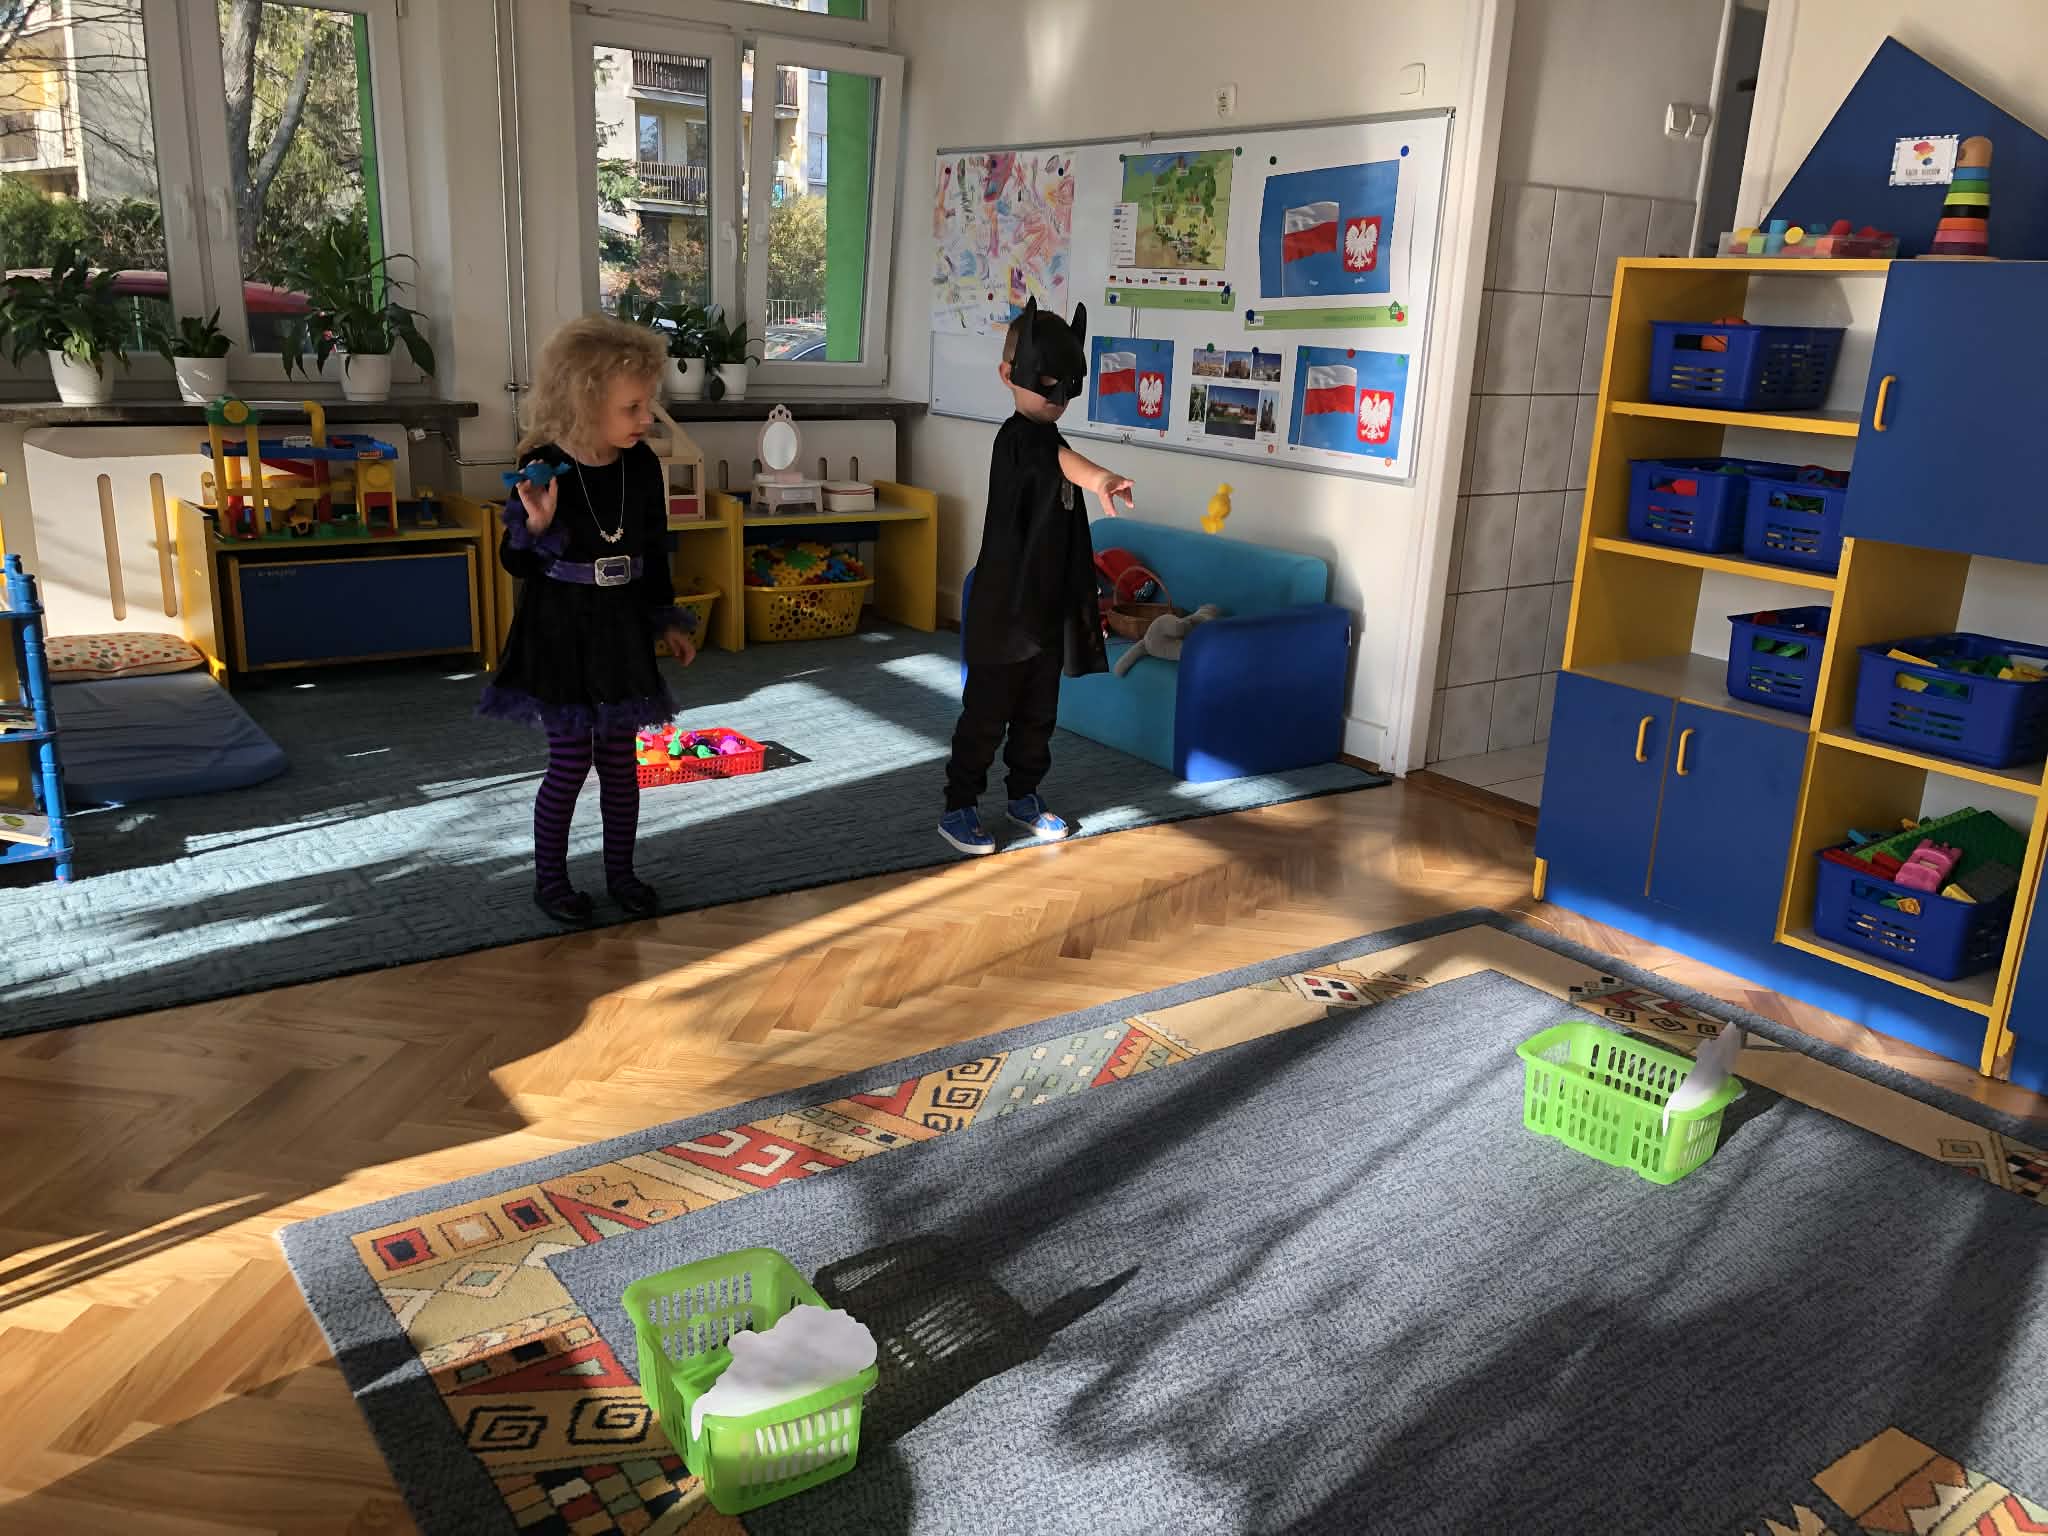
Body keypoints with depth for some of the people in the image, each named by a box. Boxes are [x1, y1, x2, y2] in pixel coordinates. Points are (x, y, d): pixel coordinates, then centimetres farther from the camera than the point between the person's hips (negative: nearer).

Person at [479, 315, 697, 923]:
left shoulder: (642, 466, -3)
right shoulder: (542, 468, -14)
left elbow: (655, 551, 10)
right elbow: (516, 561, -9)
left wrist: (668, 621, 12)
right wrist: (537, 524, -29)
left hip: (621, 630, 4)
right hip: (560, 631, -4)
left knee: (619, 758, 10)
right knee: (570, 760, 2)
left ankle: (620, 870, 26)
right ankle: (549, 878, 20)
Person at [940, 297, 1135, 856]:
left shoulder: (1048, 441, 13)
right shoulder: (1018, 437, -16)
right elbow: (1056, 454, -42)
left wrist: (1082, 601, 22)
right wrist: (1098, 478, -63)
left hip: (1048, 610, 8)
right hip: (1003, 611, -8)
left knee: (1039, 714, 16)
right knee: (987, 715, 1)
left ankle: (1025, 797, 31)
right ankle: (959, 808, 13)